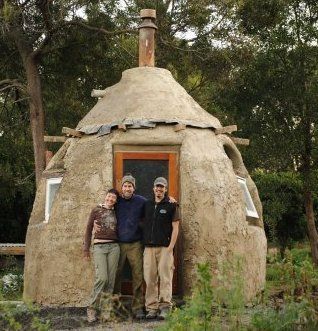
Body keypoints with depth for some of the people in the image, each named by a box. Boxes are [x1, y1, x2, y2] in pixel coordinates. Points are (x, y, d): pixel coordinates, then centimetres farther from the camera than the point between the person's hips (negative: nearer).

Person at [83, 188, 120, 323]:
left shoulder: (116, 212, 12)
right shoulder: (96, 210, 4)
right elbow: (88, 229, 6)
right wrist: (86, 249, 4)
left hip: (114, 247, 3)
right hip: (99, 246, -3)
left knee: (111, 279, 0)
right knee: (102, 277, -16)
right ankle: (91, 308, -8)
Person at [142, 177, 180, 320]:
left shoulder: (171, 206, 3)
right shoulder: (147, 205, 15)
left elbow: (175, 228, -1)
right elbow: (143, 225, 21)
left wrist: (170, 247, -8)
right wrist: (144, 242, 9)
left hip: (165, 247, -4)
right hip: (149, 247, 4)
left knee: (165, 277, -9)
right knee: (150, 278, 1)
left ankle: (165, 307, -11)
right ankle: (152, 308, 3)